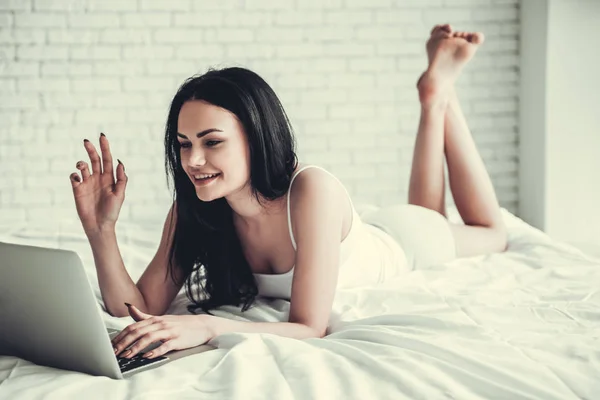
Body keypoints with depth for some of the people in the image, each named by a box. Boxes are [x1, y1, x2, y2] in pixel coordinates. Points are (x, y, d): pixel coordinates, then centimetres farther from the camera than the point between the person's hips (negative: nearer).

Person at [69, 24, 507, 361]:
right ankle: (433, 104, 40)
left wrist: (207, 326, -60)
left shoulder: (312, 191, -46)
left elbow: (311, 328, -46)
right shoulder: (191, 207, -30)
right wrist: (101, 230, -45)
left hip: (405, 240, -4)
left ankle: (438, 93, 33)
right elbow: (140, 310, -30)